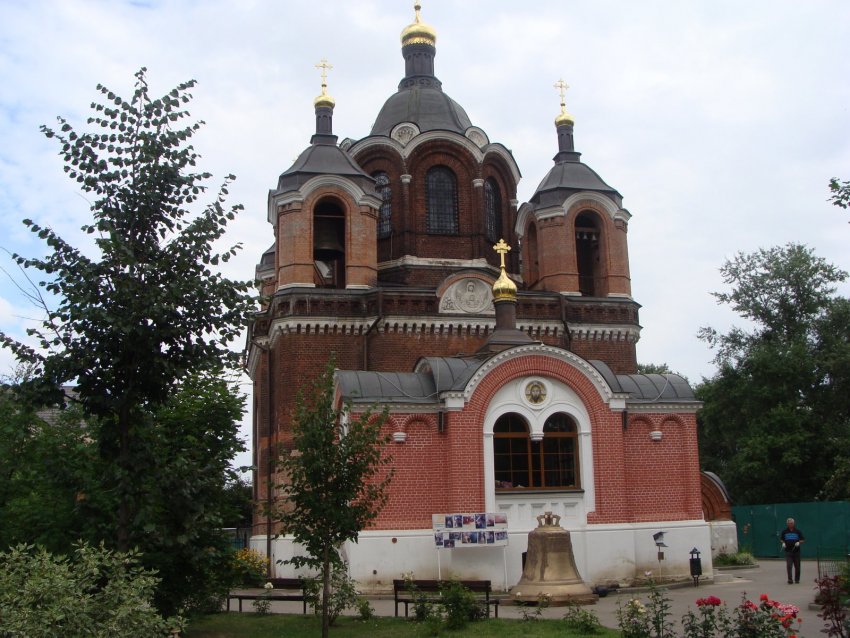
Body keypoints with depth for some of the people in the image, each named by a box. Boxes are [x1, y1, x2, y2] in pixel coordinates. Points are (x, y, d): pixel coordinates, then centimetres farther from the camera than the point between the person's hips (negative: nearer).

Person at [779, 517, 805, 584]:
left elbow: (803, 540, 7)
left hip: (796, 551, 1)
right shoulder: (784, 532, 7)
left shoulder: (798, 531, 4)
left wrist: (799, 542, -12)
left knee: (797, 566, 6)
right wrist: (783, 543, -4)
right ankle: (790, 579, -10)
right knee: (789, 566, -11)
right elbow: (781, 539, 16)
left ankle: (797, 579, 19)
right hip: (788, 551, -1)